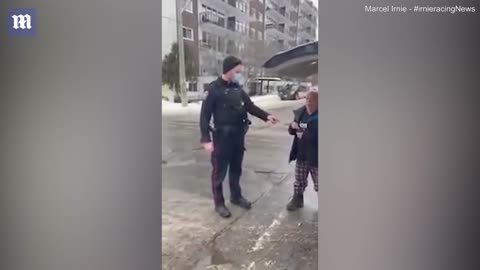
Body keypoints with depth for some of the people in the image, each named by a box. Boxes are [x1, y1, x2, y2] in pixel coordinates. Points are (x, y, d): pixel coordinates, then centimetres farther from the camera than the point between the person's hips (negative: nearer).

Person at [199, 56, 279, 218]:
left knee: (236, 169, 19)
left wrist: (266, 116, -3)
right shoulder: (214, 89, -13)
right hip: (222, 136, -6)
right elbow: (204, 115, -13)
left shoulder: (237, 89, 7)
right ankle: (219, 203, 19)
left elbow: (250, 106, 12)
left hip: (239, 136, 7)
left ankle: (236, 197, 36)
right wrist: (206, 139, -19)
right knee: (219, 172, 5)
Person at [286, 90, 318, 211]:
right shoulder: (300, 112, 3)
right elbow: (292, 132, 11)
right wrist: (292, 127, -10)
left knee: (318, 184, 6)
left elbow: (314, 135, -25)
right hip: (301, 154, 5)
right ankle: (297, 199, 37)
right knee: (299, 181, 19)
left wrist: (304, 135, -20)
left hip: (315, 157, -5)